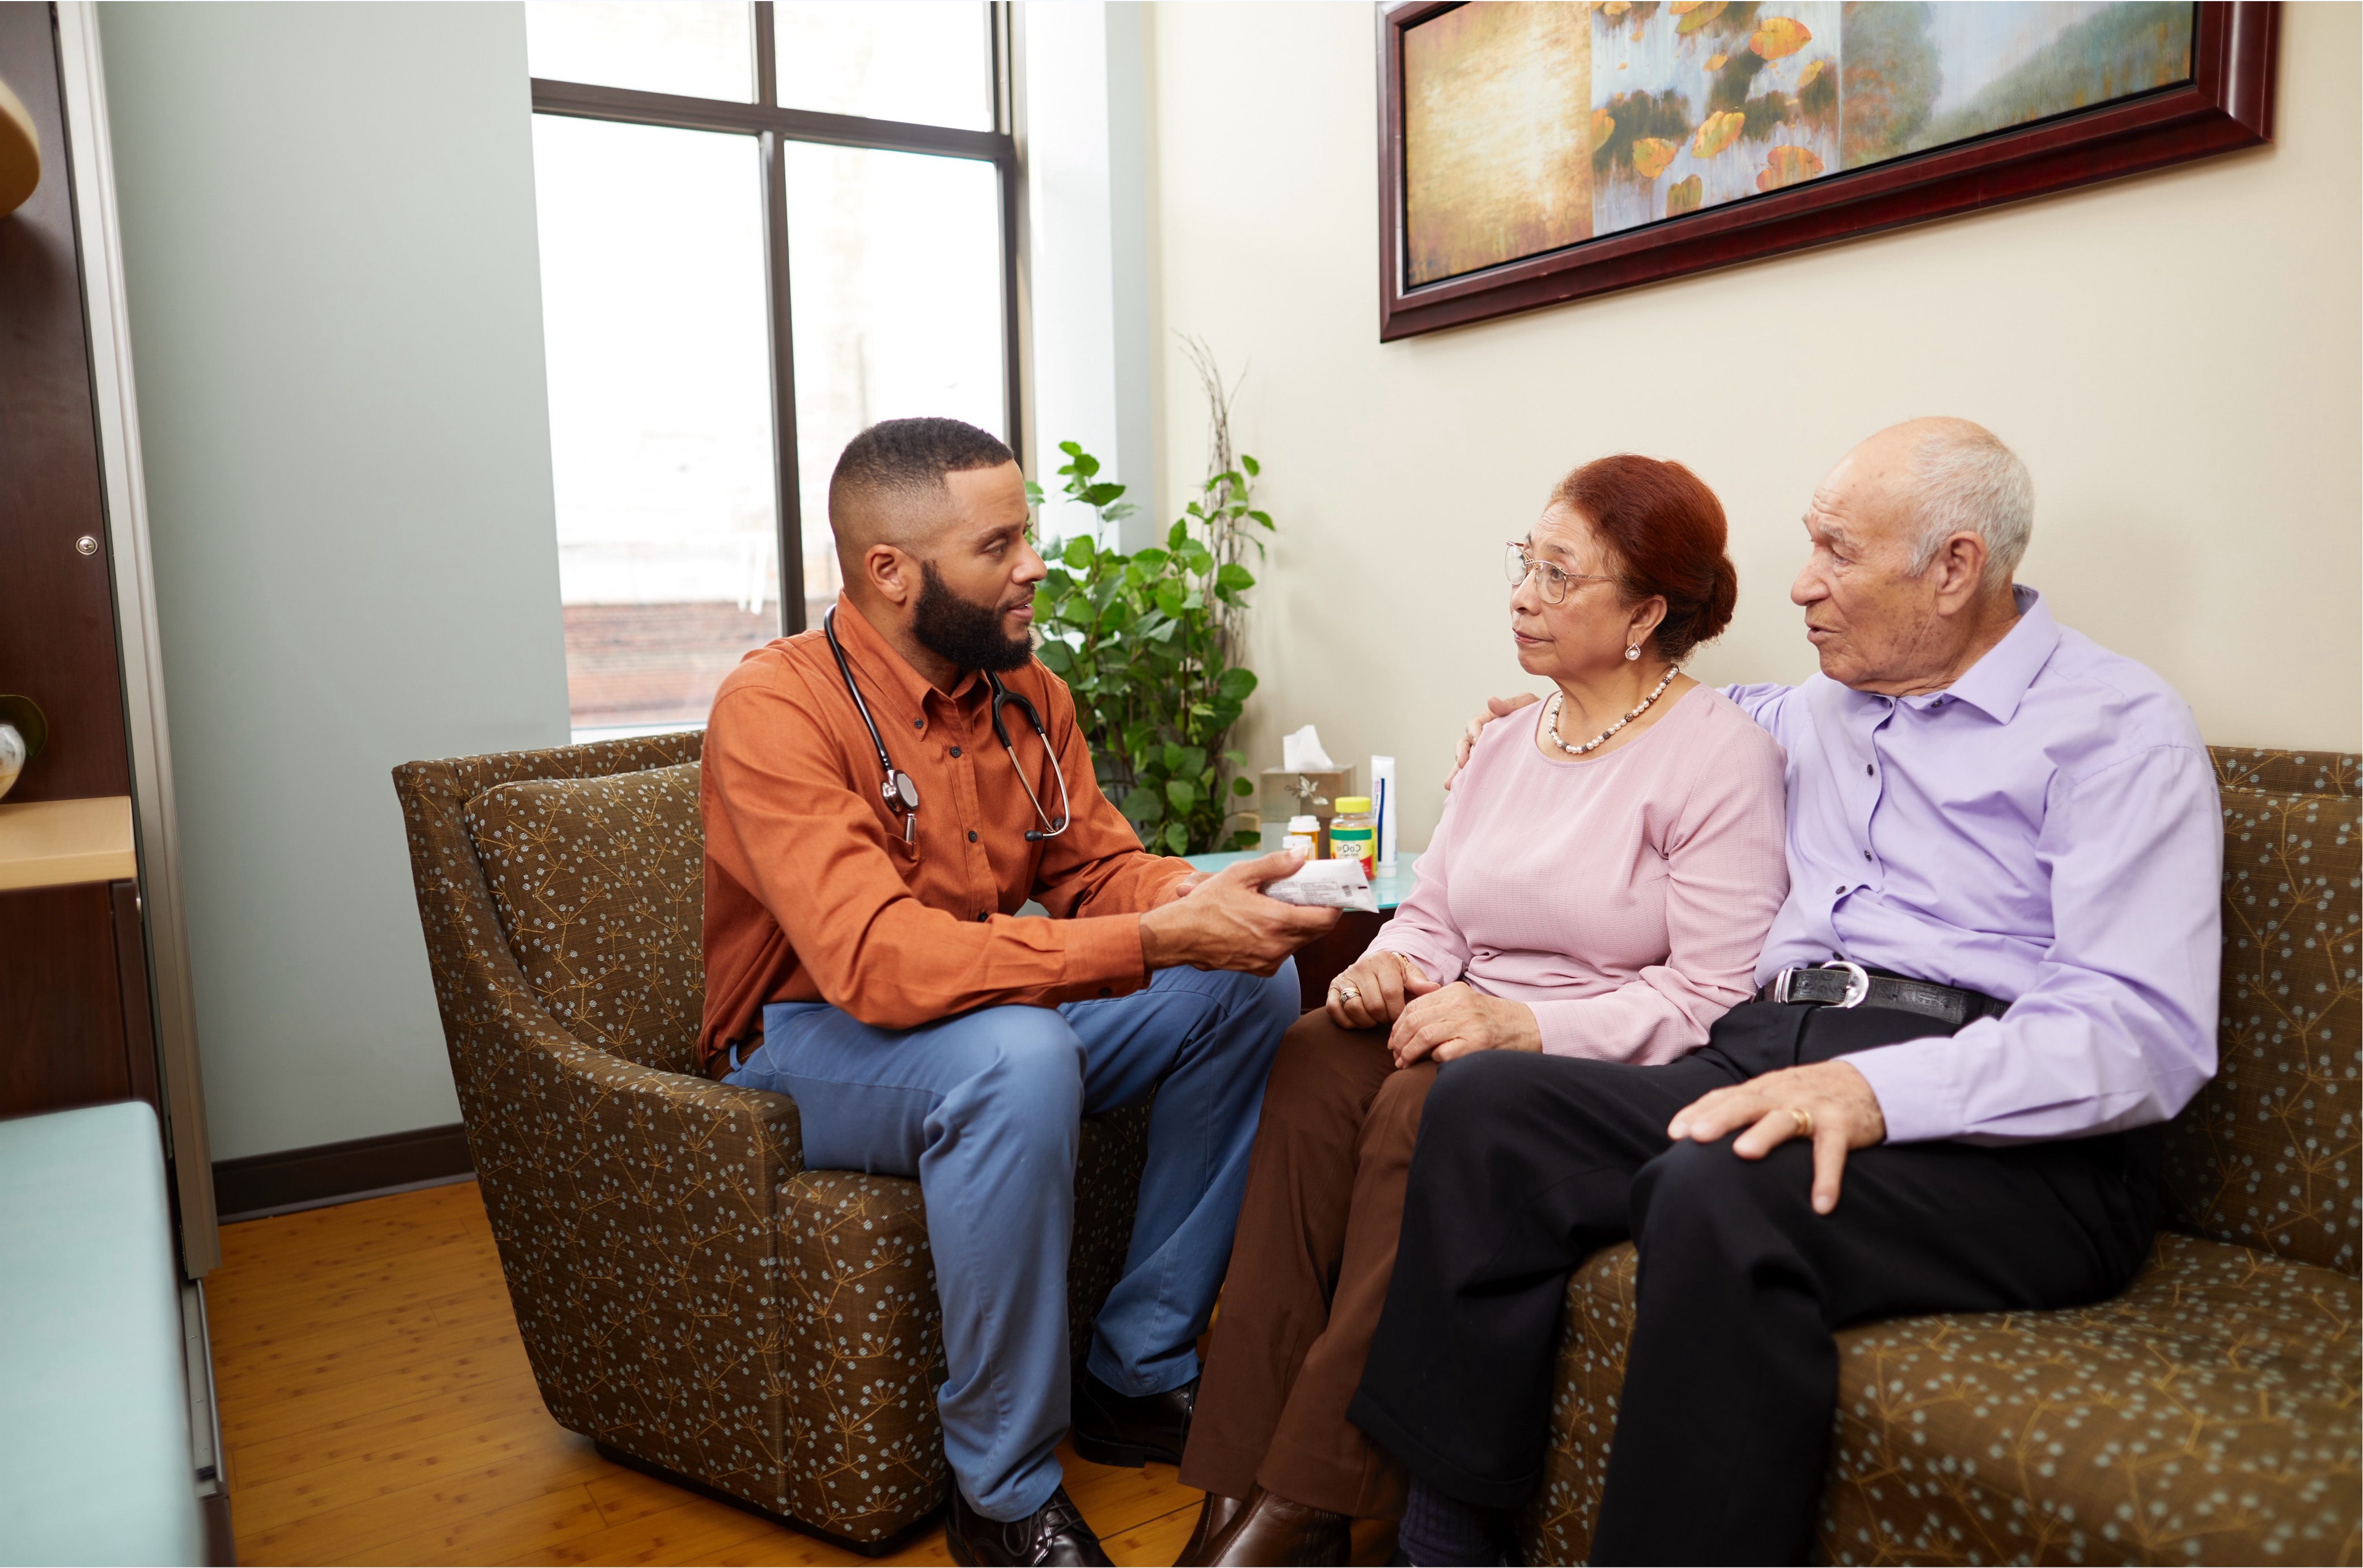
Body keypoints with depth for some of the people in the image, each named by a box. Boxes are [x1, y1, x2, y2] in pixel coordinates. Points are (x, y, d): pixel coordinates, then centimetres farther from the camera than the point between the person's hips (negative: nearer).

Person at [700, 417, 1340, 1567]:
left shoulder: (1025, 690, -1)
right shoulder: (776, 706, -23)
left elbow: (1098, 864, 5)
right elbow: (879, 963, -35)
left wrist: (1192, 893, -21)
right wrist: (1157, 940, -39)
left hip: (995, 1011, 7)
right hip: (810, 1044, -7)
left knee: (1251, 982, -7)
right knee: (1019, 1056, -38)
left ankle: (1141, 1375, 2)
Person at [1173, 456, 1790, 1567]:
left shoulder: (1723, 757, -8)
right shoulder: (1508, 745, 15)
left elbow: (1714, 998, -15)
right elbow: (1432, 909, 15)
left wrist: (1525, 1025, -24)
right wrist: (1391, 965, -9)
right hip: (1470, 1032, 7)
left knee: (1428, 1106, -33)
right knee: (1315, 1061, -23)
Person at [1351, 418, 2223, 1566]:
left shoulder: (2117, 726, -1)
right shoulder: (1823, 713, 22)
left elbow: (2145, 1035, -14)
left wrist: (1876, 1087, -27)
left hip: (2008, 1142, -6)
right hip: (1773, 1060, 7)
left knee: (1718, 1193, -37)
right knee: (1483, 1098, -17)